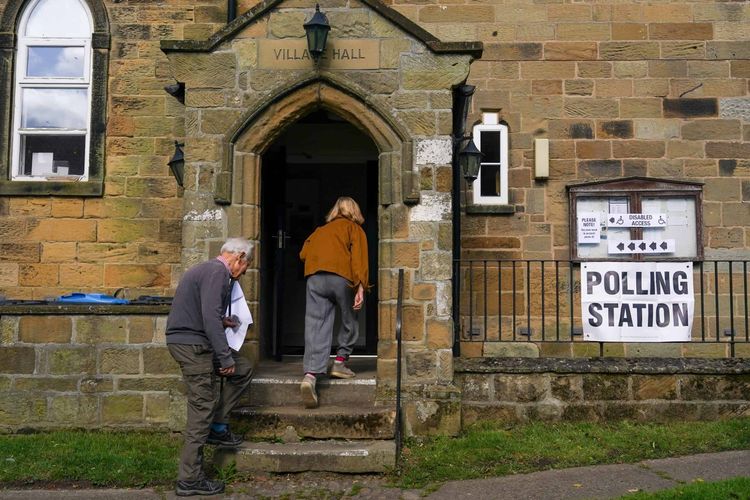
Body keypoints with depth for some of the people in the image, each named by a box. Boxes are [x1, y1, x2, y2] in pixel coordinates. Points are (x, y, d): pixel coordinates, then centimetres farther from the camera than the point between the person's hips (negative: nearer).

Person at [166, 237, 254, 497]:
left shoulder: (208, 269, 17)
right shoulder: (218, 272, -15)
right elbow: (211, 318, -24)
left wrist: (221, 321, 24)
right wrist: (225, 358, -21)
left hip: (191, 341, 10)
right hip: (191, 344, -10)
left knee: (243, 370, 16)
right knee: (203, 407, -5)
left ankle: (218, 427, 16)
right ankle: (190, 480, 2)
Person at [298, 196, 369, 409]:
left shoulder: (321, 230, 30)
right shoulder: (355, 229, 16)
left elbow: (304, 253, 20)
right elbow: (358, 257, -1)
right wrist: (360, 287, -10)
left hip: (314, 278, 3)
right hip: (341, 278, -3)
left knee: (316, 327, -5)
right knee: (349, 321, 20)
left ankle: (310, 374, -20)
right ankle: (340, 362, 21)